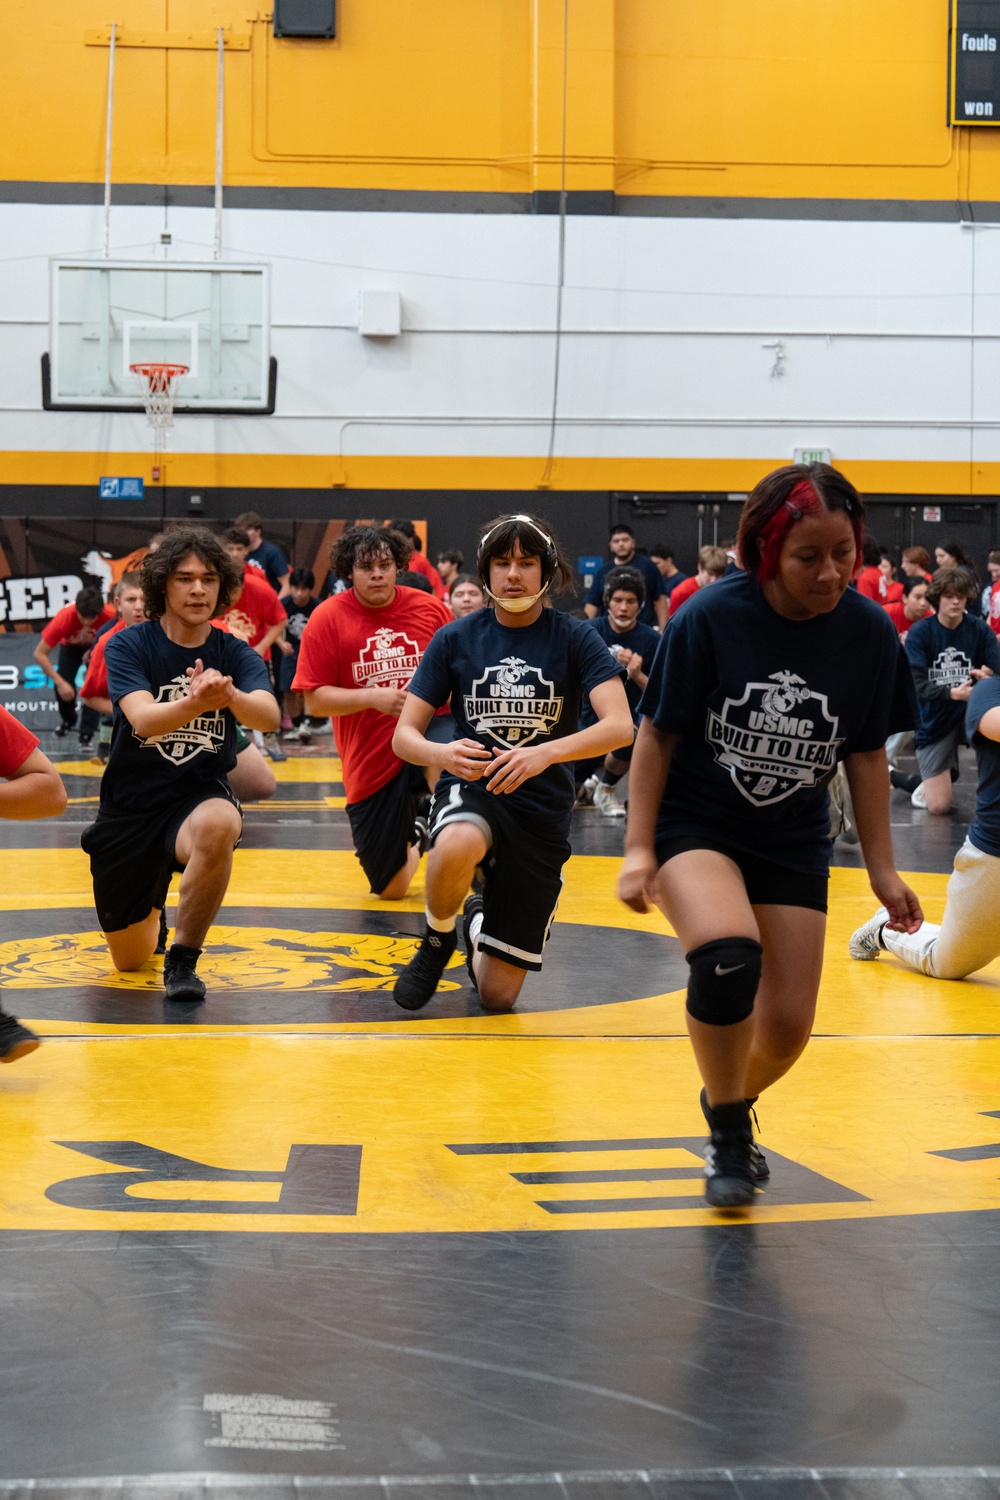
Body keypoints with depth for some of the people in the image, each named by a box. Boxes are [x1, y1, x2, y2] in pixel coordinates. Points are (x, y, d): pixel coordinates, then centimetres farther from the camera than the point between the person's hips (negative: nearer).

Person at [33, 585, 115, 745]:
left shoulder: (110, 616, -39)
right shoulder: (64, 617, -39)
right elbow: (39, 654, -32)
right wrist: (60, 682, -37)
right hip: (71, 646, 0)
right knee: (63, 686, -14)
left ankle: (86, 735, -6)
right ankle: (68, 720, 19)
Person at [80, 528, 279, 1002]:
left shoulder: (235, 654, -5)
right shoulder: (128, 646, -9)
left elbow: (269, 716, -25)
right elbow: (143, 719, -27)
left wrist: (230, 696, -48)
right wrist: (196, 702, -48)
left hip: (200, 797, -1)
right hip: (129, 807, 1)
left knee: (218, 826, -40)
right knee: (130, 960, 11)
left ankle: (183, 960, -20)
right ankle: (152, 906, 49)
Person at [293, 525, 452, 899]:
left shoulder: (429, 608, 1)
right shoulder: (328, 618, -4)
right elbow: (314, 700, -6)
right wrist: (374, 697, -20)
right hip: (370, 766, 1)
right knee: (390, 890, 6)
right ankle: (414, 842, 42)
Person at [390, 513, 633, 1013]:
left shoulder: (575, 639, -4)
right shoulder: (455, 638, 0)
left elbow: (620, 727, -18)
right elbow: (405, 735, -1)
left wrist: (545, 753, -35)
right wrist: (443, 753, -25)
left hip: (542, 811, 0)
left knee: (498, 995, 2)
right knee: (458, 845, -41)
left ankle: (479, 923, 39)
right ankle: (437, 940, -7)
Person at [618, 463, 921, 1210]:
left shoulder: (871, 632, -9)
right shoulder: (710, 617, -18)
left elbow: (866, 754, 3)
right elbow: (657, 735, -8)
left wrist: (881, 867, 4)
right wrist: (639, 849, -12)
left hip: (793, 843, 3)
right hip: (694, 825, -3)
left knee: (787, 1025, 0)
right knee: (729, 953, -32)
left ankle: (730, 1102, 36)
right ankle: (728, 1134, -8)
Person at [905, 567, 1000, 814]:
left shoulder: (980, 630, -5)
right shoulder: (919, 632, -11)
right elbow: (917, 684, -19)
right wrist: (953, 693, -33)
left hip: (970, 711, 2)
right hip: (934, 721, -2)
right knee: (938, 806, -9)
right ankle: (928, 782, 28)